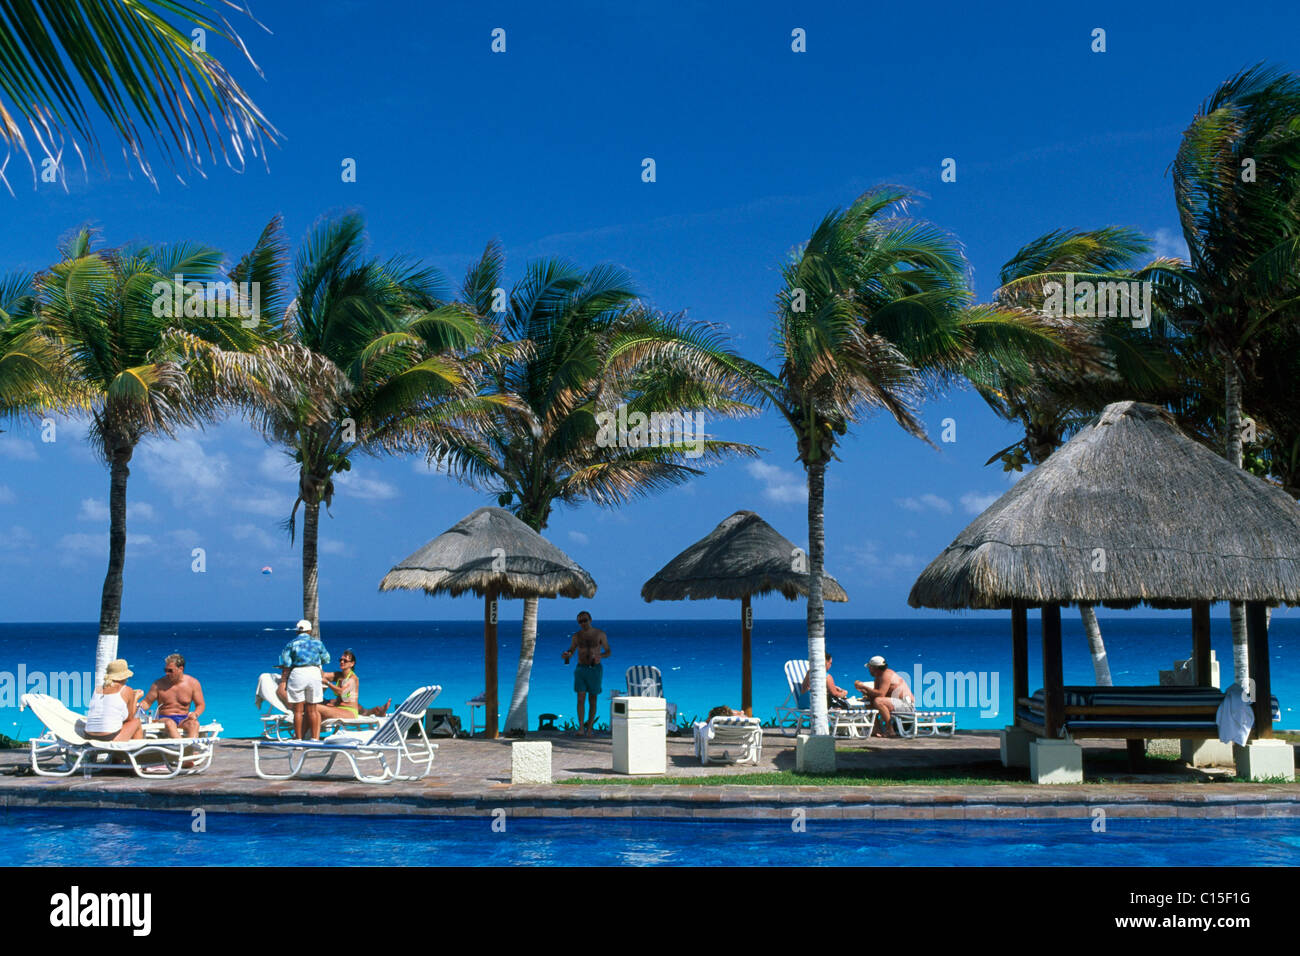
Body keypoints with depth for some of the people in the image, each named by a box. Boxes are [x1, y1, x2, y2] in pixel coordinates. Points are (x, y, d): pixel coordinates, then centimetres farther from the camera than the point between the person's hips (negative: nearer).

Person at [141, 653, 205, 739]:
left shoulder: (193, 683, 3)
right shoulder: (159, 684, 2)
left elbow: (200, 705, 8)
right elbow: (147, 702, 8)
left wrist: (195, 714, -13)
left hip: (184, 719, 1)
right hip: (164, 719, -1)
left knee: (194, 723, -35)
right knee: (169, 723, -38)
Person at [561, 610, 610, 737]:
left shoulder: (600, 634, -2)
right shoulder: (577, 636, 4)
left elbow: (608, 652, 1)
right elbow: (571, 651, 10)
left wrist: (600, 655, -21)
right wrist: (566, 654, -15)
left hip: (595, 669, -1)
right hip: (581, 669, 1)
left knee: (593, 700, 3)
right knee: (581, 699, -10)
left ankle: (589, 729, 10)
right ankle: (581, 729, -14)